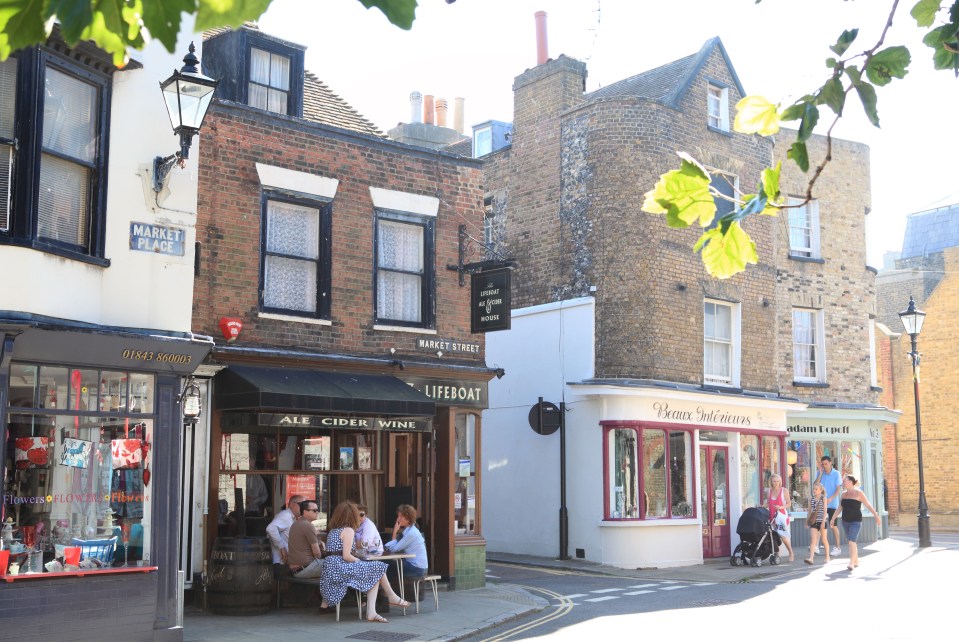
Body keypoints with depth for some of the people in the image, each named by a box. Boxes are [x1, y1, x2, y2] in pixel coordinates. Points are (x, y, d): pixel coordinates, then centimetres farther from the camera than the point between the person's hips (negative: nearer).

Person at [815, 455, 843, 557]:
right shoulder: (820, 473, 5)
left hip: (832, 503, -3)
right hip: (822, 503, 3)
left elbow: (839, 488, -8)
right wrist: (820, 472, -10)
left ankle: (837, 547, 9)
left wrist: (831, 498, -21)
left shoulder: (836, 474, -4)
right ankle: (825, 546, 9)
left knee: (833, 525, 2)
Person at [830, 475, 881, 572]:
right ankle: (856, 561, 23)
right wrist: (833, 518, 7)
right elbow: (840, 508, 13)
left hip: (856, 521, -6)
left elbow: (868, 505, -5)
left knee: (852, 541, -16)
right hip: (845, 521, 6)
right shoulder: (843, 494, 10)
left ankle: (851, 563, -18)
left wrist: (876, 516, -9)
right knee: (851, 542, 12)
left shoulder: (858, 493, -7)